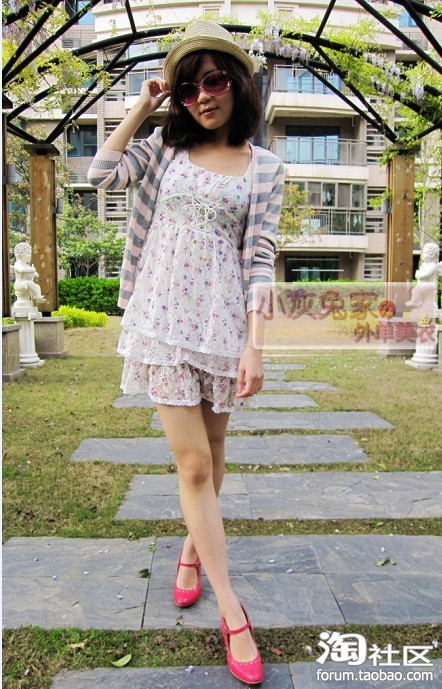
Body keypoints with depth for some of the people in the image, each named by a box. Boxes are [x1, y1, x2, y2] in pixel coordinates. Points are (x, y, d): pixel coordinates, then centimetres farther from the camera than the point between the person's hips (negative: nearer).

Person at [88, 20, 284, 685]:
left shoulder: (265, 167, 5)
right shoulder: (167, 146, 10)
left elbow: (259, 257, -3)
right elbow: (102, 174, -2)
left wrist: (254, 344, -10)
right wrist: (142, 104, 5)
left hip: (222, 319, 0)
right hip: (163, 314, 0)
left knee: (211, 447, 14)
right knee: (192, 463, -2)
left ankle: (192, 546, 41)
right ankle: (231, 610, 9)